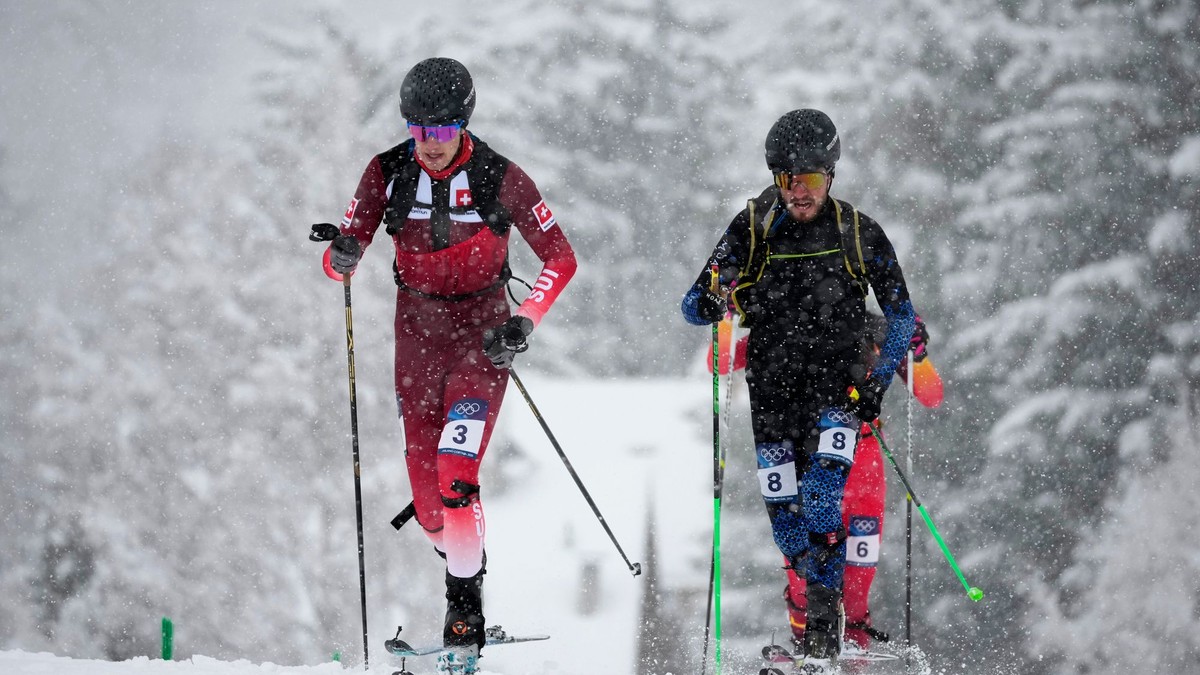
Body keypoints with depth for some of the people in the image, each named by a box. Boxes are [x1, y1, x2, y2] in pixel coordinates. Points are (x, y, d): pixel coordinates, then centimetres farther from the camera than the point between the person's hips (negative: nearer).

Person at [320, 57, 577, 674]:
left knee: (455, 474, -20)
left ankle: (465, 618, -11)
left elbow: (560, 258, -5)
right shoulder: (387, 172, -6)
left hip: (481, 335, -4)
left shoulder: (499, 178, -13)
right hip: (417, 332, 4)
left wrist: (525, 321, -19)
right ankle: (465, 573, 29)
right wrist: (341, 255, -26)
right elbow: (343, 255, -1)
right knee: (426, 489, 3)